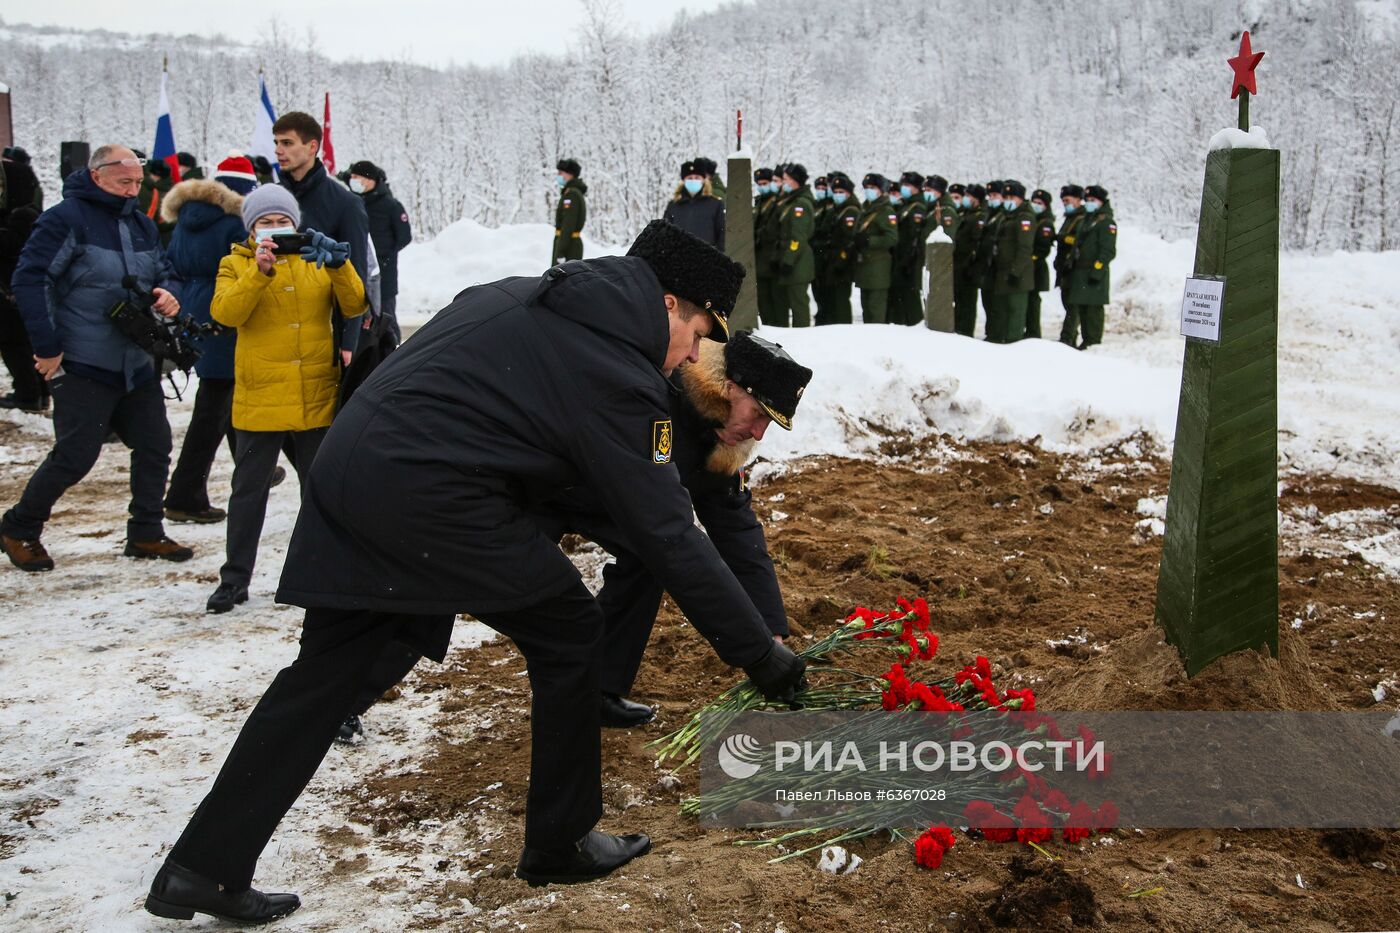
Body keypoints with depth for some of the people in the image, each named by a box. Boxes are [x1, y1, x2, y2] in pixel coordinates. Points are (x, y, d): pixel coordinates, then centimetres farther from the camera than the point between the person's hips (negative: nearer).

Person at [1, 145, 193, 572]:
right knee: (74, 456, -5)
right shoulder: (65, 218, -11)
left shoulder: (143, 225, 12)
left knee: (154, 447, 8)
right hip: (83, 366, -7)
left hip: (137, 364, 7)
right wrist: (47, 346, -19)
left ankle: (145, 534, 21)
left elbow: (163, 272, 23)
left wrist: (168, 293, -3)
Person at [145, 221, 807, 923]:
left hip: (344, 467, 9)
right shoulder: (618, 376, -7)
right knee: (567, 629, 8)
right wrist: (758, 653, -2)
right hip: (428, 494, -9)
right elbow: (668, 537, -8)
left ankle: (201, 869, 19)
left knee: (325, 669, 15)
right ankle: (560, 844, 19)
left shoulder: (525, 295, 18)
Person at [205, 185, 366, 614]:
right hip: (259, 399, -1)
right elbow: (225, 312, -14)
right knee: (249, 490, 5)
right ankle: (235, 578, 13)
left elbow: (354, 307, -3)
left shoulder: (316, 259, 9)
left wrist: (339, 266, -20)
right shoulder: (236, 264, 4)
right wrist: (259, 272, -27)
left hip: (317, 398, 2)